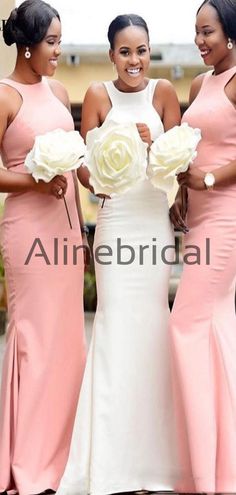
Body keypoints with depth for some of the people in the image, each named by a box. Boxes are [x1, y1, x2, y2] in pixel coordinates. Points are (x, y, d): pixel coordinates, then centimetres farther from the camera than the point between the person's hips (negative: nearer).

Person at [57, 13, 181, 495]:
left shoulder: (163, 92, 3)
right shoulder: (98, 95, 0)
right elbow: (84, 162, 0)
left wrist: (153, 144, -18)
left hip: (155, 219, 1)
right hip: (116, 221, -1)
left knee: (150, 320, 3)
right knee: (117, 321, -4)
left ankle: (150, 450, 14)